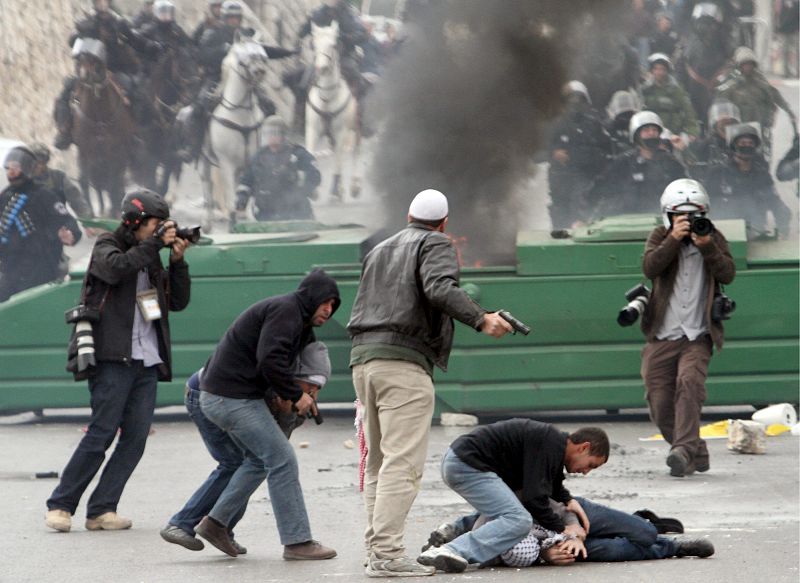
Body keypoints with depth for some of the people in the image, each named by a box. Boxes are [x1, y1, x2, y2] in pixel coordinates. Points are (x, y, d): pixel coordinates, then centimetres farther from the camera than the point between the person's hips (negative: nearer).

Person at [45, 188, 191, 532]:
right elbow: (115, 268, -20)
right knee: (102, 433, -12)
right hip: (113, 358, -7)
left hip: (146, 362, 7)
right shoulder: (107, 246, 3)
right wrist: (155, 243, -14)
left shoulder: (150, 258, 21)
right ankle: (60, 505, -4)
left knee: (135, 439, -2)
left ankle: (101, 510, 1)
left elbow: (178, 301, 19)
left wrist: (178, 261, 6)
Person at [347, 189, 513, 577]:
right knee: (402, 462, -12)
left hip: (362, 356, 8)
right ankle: (387, 553, -21)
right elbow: (440, 289, -17)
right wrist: (481, 320, -20)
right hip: (404, 361, -8)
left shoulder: (379, 251, 27)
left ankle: (376, 547, 13)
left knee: (378, 460, 14)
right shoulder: (435, 246, 2)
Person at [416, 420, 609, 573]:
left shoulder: (554, 444, 14)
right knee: (519, 521, -23)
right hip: (466, 466, -11)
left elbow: (553, 483, 34)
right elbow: (534, 497, -21)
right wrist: (562, 529, -9)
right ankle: (451, 551, -35)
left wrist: (569, 500, 14)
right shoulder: (550, 444, -18)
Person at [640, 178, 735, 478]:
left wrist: (707, 247, -22)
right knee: (660, 403, -1)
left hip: (698, 335, -2)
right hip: (662, 335, 2)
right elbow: (649, 268, -14)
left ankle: (684, 450, -33)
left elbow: (727, 274, -8)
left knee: (689, 381, -27)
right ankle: (696, 454, 16)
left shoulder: (714, 239, 7)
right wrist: (674, 239, -24)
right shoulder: (660, 238, 6)